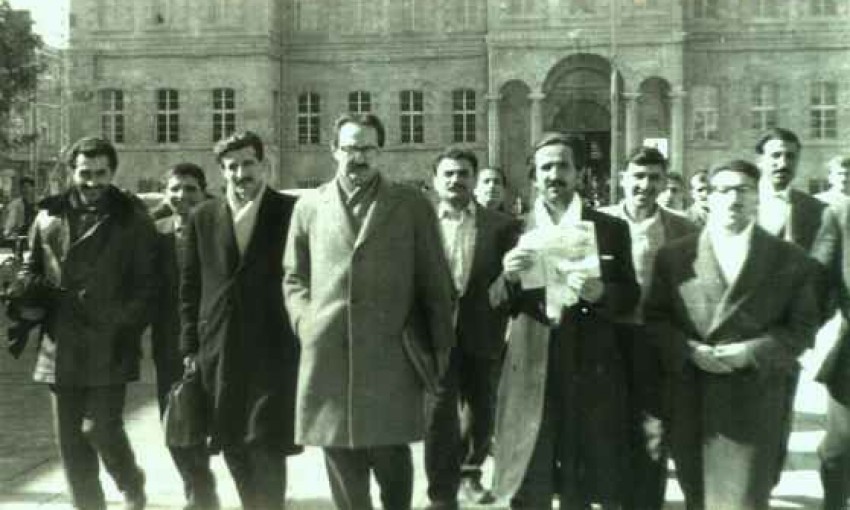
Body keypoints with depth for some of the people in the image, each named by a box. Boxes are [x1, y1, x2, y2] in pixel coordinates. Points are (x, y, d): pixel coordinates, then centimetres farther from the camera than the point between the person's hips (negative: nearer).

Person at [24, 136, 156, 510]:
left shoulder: (132, 219, 0)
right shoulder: (49, 214, 9)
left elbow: (147, 282, -2)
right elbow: (32, 268, 18)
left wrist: (127, 328, -11)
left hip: (108, 346, -4)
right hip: (60, 346, 4)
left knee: (101, 428, -6)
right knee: (70, 437, 9)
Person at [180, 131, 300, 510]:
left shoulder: (291, 212, -1)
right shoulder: (203, 217, 8)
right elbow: (190, 287, 10)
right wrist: (190, 346, 5)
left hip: (272, 350, -3)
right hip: (219, 351, 4)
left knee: (267, 446, -4)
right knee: (233, 445, 12)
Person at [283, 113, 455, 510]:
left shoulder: (412, 205, 5)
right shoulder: (309, 206, 10)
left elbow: (435, 282, 5)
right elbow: (294, 277, 16)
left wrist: (439, 349, 4)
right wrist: (306, 323, 1)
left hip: (392, 358, -2)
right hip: (327, 358, 2)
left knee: (391, 456, 1)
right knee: (342, 462, 8)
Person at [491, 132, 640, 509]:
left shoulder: (611, 228, 3)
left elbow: (631, 296, 3)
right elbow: (497, 303, 2)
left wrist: (601, 293, -18)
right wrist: (508, 277, -19)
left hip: (591, 372, 0)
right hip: (529, 370, 0)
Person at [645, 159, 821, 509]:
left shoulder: (791, 260, 3)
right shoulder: (673, 256, 6)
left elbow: (803, 327, 1)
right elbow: (654, 318, 5)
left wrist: (752, 351, -14)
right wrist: (690, 350, -12)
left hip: (755, 402, -1)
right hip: (689, 401, 2)